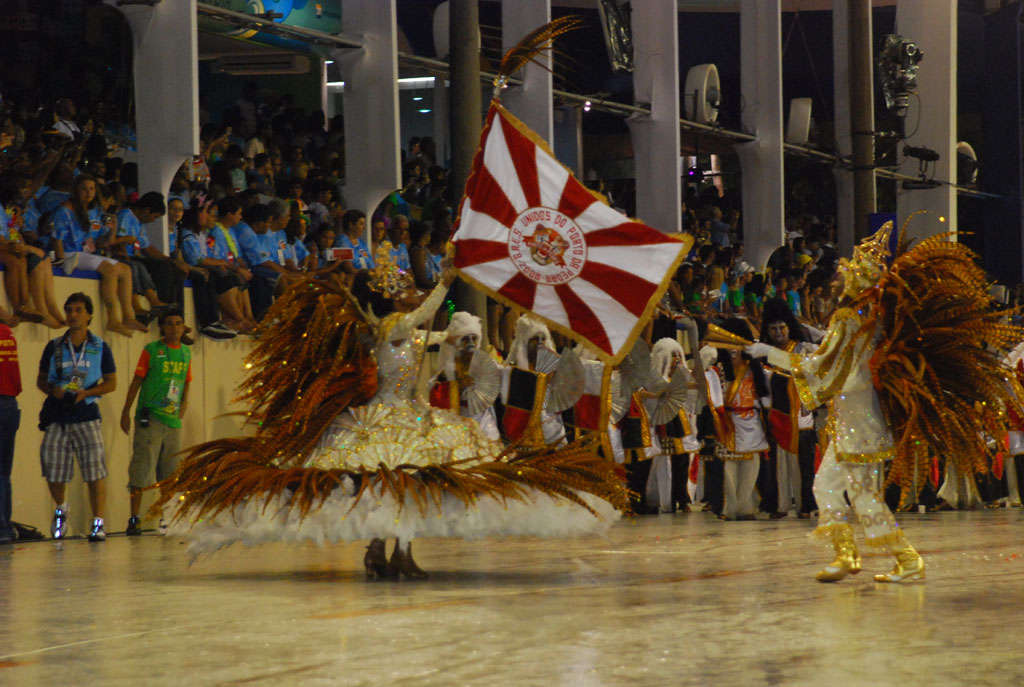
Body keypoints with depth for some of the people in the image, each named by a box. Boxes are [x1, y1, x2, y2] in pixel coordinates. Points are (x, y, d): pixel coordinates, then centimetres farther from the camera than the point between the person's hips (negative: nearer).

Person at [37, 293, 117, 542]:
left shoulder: (100, 348, 5)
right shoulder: (54, 347, 9)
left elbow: (111, 383, 6)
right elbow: (41, 380, 14)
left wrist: (85, 393, -10)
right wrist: (54, 391, -8)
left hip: (87, 416, -2)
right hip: (56, 417, 2)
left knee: (95, 471, -9)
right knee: (53, 472, 3)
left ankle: (98, 523, -3)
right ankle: (60, 509, 32)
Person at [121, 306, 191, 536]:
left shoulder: (186, 353, 12)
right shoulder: (151, 350, -2)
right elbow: (137, 381, -1)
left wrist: (181, 413, 11)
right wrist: (126, 411, -4)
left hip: (173, 421, 5)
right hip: (149, 418, -5)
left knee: (170, 474, 8)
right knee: (141, 469, -8)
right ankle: (134, 519, -7)